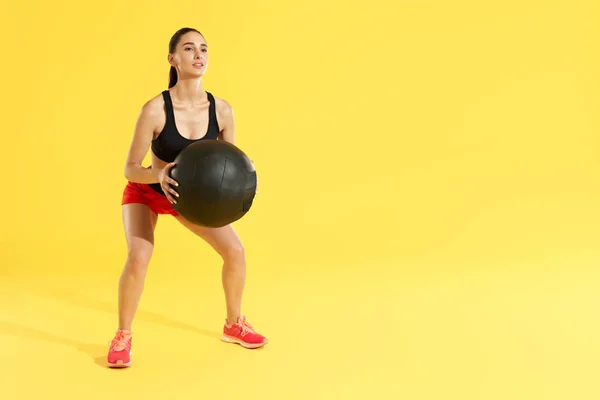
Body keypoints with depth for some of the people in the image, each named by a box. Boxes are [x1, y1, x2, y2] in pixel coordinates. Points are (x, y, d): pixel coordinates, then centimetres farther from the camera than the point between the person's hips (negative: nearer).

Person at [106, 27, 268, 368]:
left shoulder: (222, 111, -20)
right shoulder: (155, 109, -31)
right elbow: (130, 169, -25)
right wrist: (160, 175, -46)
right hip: (146, 193, -4)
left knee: (235, 250, -6)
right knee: (139, 257, -27)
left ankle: (234, 325, 18)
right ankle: (123, 337, -4)